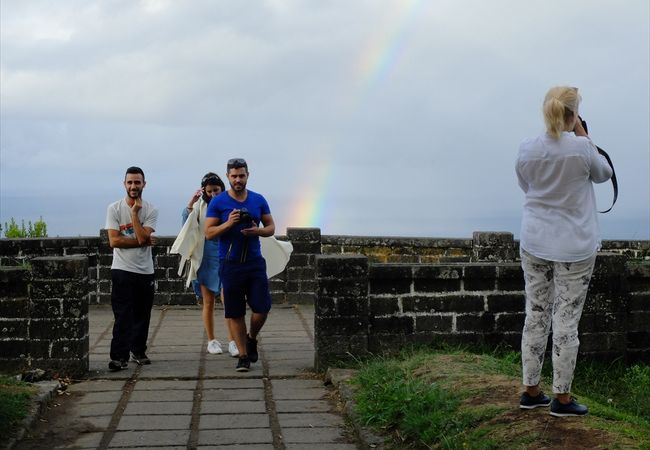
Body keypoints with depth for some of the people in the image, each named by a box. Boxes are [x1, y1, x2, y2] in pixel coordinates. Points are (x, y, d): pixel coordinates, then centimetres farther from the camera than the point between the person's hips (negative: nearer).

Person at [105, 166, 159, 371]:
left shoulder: (151, 210, 0)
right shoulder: (114, 208, -3)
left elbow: (142, 237, -14)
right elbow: (114, 241, -12)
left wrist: (134, 213, -15)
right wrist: (144, 240, -12)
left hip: (145, 270, 3)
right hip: (122, 270, -3)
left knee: (142, 315, 12)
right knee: (123, 316, -9)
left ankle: (138, 351, 27)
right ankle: (119, 356, -9)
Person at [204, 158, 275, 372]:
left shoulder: (259, 200, 6)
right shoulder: (218, 202, -2)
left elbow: (271, 227, 11)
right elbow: (208, 233, -3)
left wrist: (258, 231, -11)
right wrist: (229, 223, -19)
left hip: (255, 262, 2)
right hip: (230, 264, -2)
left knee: (262, 309, -4)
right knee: (235, 313, 3)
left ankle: (252, 338, 26)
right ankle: (243, 356, 14)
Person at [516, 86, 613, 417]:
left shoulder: (526, 150, -4)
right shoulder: (581, 148, -15)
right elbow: (603, 174, 5)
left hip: (535, 244, 4)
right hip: (574, 247, -4)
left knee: (536, 316, 12)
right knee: (566, 321, 4)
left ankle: (531, 391, 21)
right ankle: (561, 397, 12)